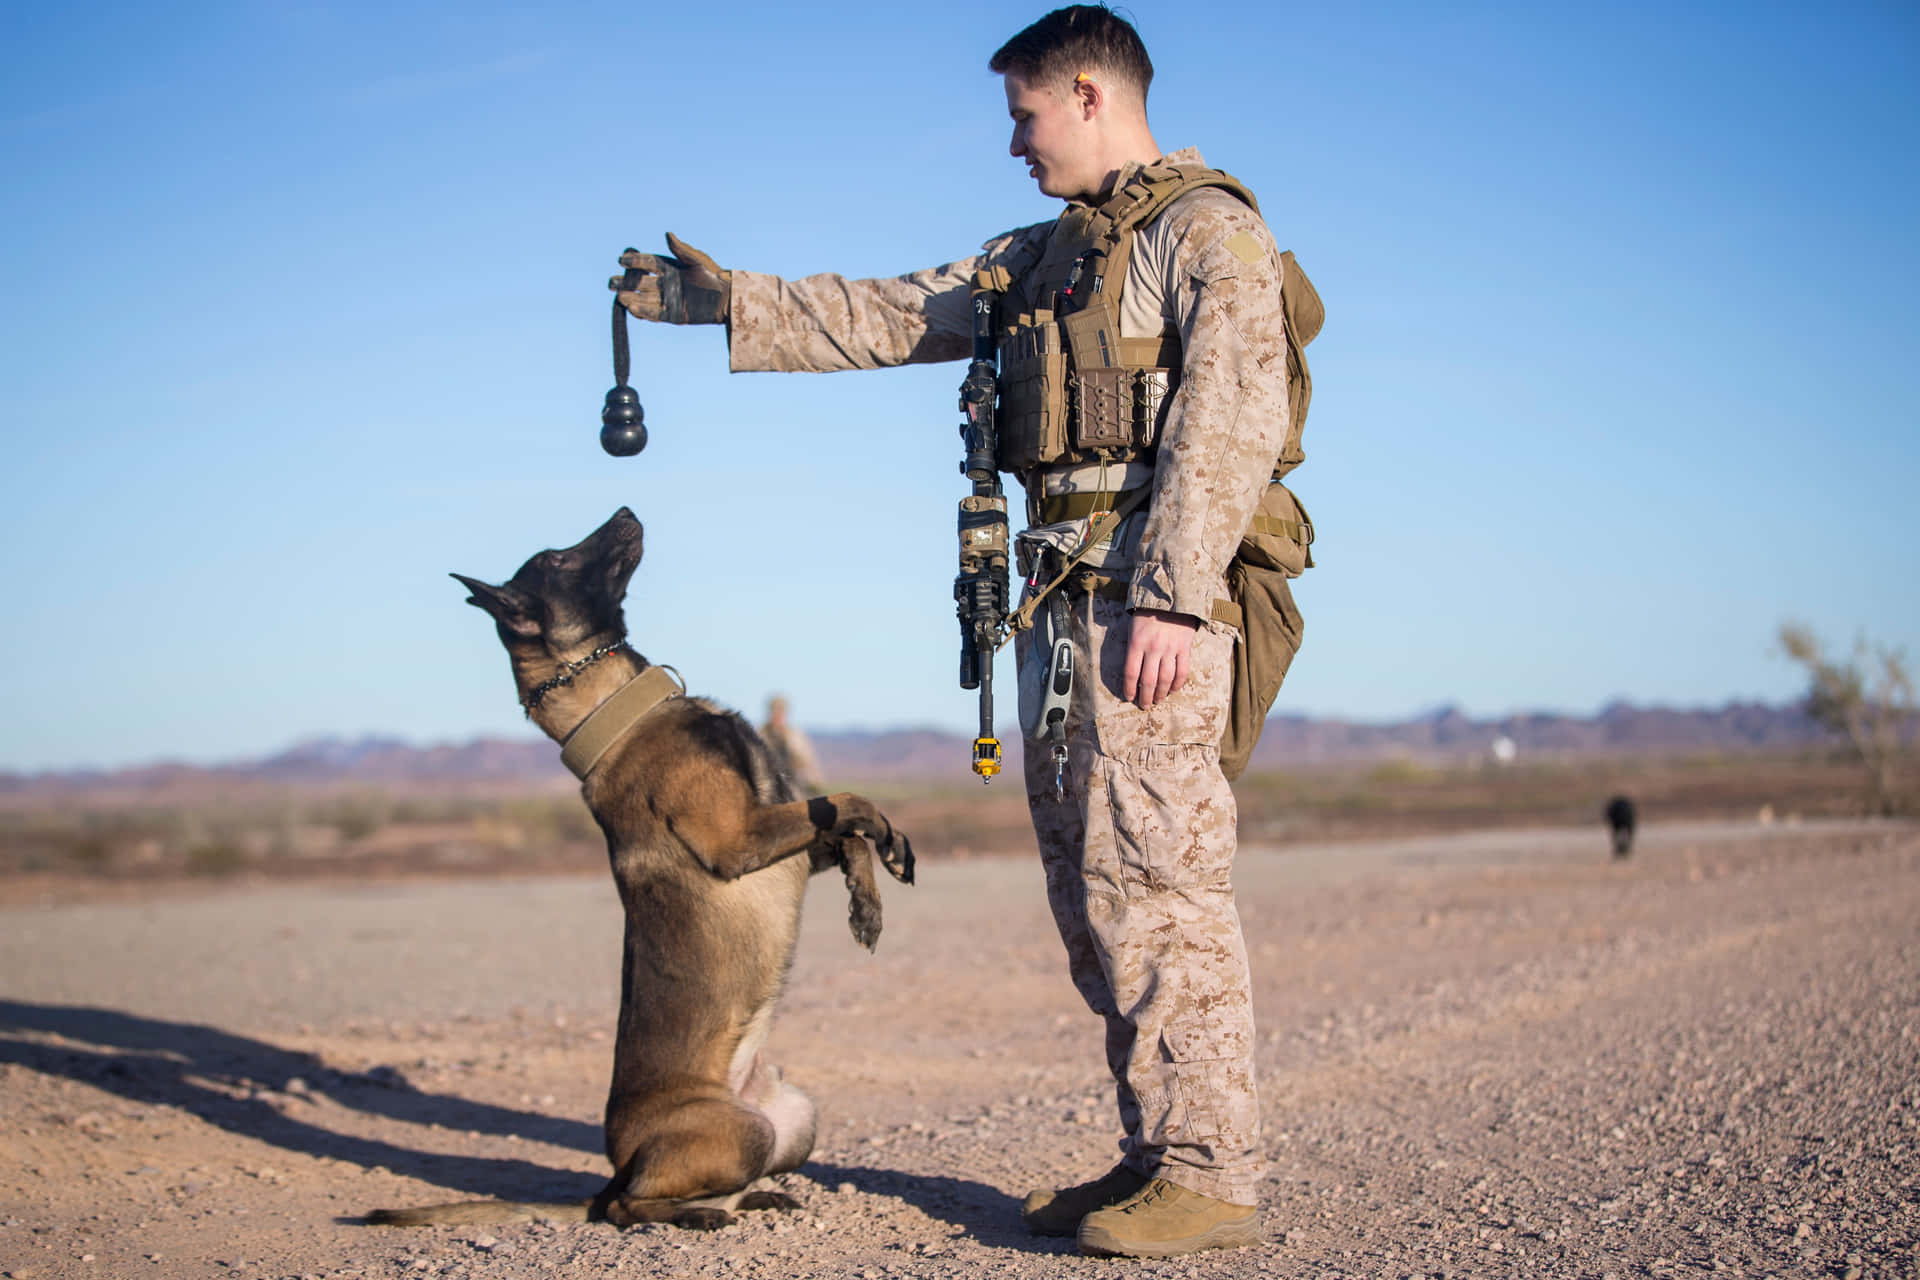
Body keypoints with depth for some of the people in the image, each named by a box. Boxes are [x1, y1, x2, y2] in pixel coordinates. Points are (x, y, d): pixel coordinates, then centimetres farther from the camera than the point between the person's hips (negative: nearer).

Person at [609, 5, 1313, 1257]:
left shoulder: (1208, 228, -4)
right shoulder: (1042, 255, 23)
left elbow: (1232, 419, -15)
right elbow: (885, 318, 26)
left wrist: (1172, 597, -22)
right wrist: (722, 299, 23)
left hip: (1150, 595, -9)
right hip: (1066, 596, 9)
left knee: (1156, 881, -10)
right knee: (1095, 893, 8)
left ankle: (1215, 1175, -5)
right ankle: (1154, 1155, 14)